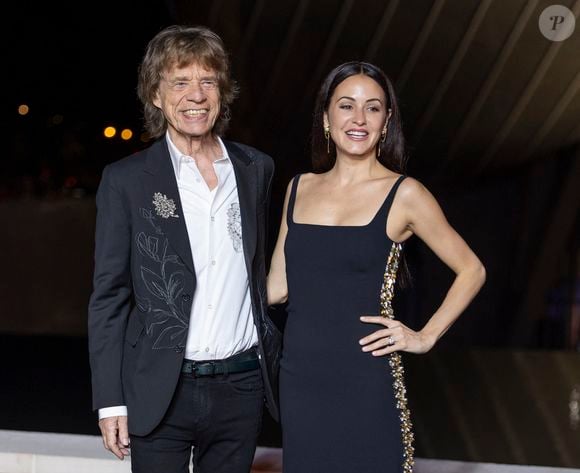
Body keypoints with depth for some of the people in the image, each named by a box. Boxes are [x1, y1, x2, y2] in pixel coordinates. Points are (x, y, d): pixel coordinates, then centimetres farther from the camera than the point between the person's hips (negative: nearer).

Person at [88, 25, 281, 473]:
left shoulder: (257, 168, 7)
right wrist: (110, 401, -6)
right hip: (161, 393, -3)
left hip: (242, 388, 3)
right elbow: (109, 296, -2)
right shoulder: (125, 180, -3)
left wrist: (277, 363, 14)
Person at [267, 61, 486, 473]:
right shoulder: (300, 188, 9)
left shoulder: (404, 194, -4)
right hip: (299, 375, 4)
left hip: (364, 381, -4)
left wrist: (425, 337, -4)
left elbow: (471, 270, 2)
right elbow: (277, 286, 12)